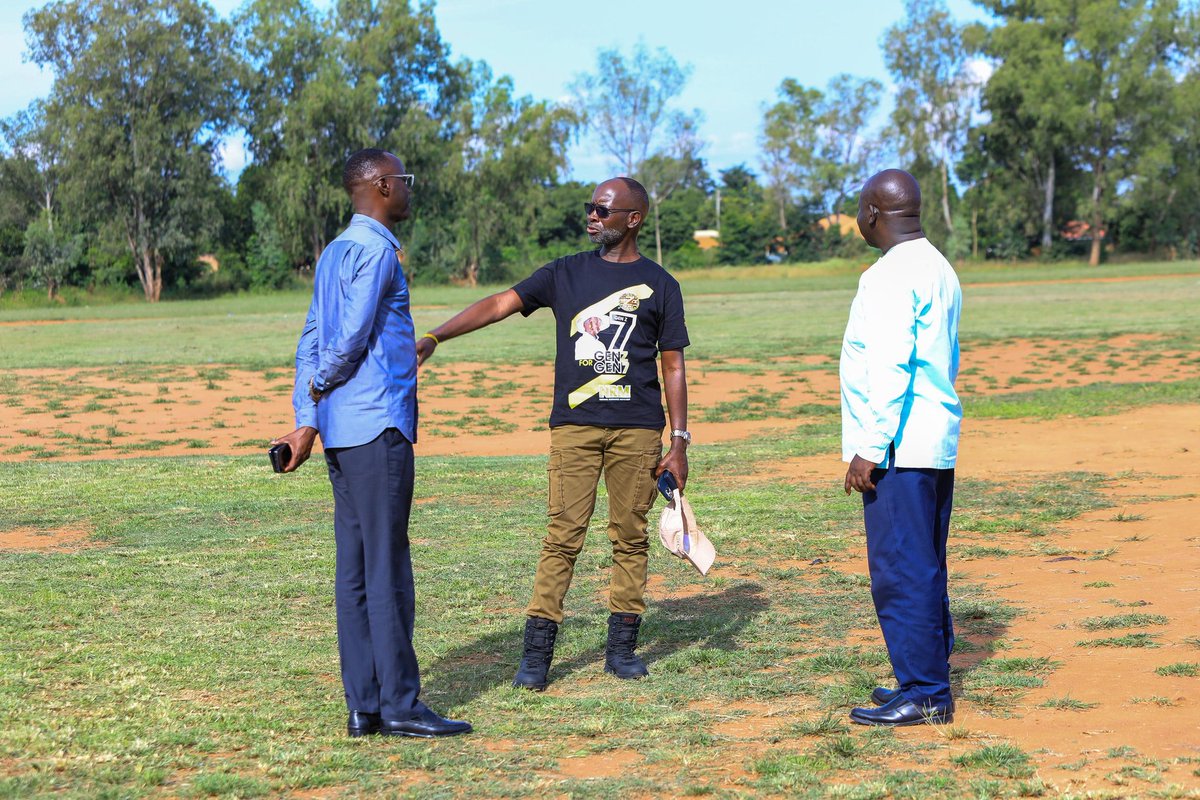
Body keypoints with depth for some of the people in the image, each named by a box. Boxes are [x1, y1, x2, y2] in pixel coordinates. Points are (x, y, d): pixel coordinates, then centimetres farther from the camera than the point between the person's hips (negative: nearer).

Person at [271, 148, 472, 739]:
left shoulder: (334, 253, 19)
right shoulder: (376, 251, -10)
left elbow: (311, 344, 14)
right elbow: (351, 337, -16)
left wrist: (307, 421, 7)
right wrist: (322, 386, 2)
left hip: (341, 428, 9)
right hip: (378, 425, -9)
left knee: (356, 570, 7)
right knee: (387, 568, -6)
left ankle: (364, 706, 10)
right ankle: (398, 705, -4)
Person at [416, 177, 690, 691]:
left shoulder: (658, 284, 8)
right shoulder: (567, 273, 11)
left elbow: (673, 365, 7)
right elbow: (502, 303, 2)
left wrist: (679, 441, 1)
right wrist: (434, 337, -11)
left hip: (637, 429, 0)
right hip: (574, 425, 0)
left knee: (630, 537, 3)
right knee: (563, 536, -5)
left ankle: (621, 648, 12)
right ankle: (536, 653, -5)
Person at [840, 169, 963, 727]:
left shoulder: (890, 276, -15)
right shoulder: (940, 269, 16)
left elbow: (891, 367, -22)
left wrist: (871, 447, -21)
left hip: (899, 449, -10)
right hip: (937, 445, 10)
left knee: (900, 573, -6)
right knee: (924, 570, 16)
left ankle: (923, 694, -4)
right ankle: (929, 682, 22)